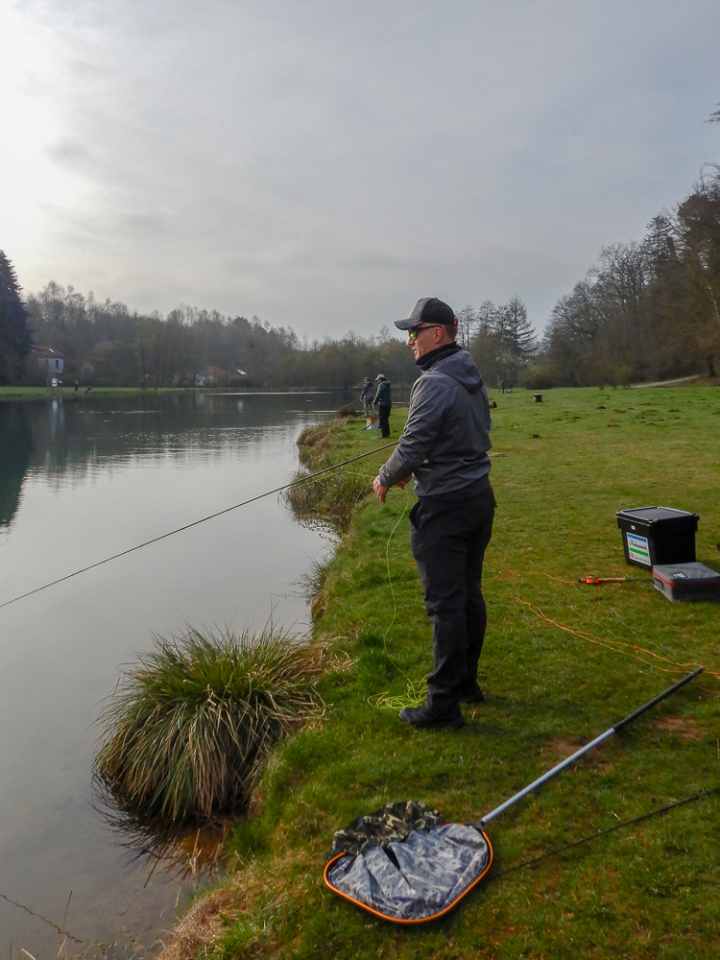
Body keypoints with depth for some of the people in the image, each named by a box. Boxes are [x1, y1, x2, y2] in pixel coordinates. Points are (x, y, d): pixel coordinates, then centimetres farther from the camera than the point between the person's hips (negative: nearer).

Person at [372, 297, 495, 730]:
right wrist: (413, 469, 15)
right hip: (479, 498, 10)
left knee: (445, 603, -3)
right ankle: (466, 681, 31)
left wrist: (385, 479, 1)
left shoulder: (434, 383, -18)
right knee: (469, 594, 17)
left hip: (445, 505, -10)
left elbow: (412, 448, -19)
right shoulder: (473, 378, 11)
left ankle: (444, 703, 6)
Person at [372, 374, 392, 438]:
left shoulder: (382, 384, -11)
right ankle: (387, 433, 19)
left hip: (383, 404, -9)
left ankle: (384, 433, -8)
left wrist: (374, 402, -7)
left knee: (382, 419, -5)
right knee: (386, 419, 16)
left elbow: (378, 394, -15)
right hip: (389, 404, 9)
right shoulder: (389, 385, 16)